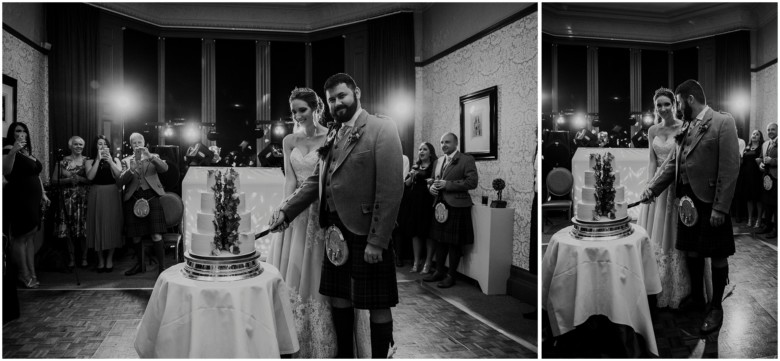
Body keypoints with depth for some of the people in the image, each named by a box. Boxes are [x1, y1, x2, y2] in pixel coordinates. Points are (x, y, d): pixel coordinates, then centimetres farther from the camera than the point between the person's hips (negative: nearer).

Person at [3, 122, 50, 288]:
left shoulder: (28, 152, 17)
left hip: (32, 198, 8)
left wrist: (43, 194, 19)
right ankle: (24, 275, 0)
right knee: (19, 237, -4)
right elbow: (6, 172, -23)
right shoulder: (9, 150, -7)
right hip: (18, 198, -8)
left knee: (30, 236, 9)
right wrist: (12, 152, -35)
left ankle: (32, 273, 13)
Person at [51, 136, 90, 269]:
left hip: (83, 199, -1)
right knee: (69, 229, 1)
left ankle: (84, 258, 10)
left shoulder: (87, 161, 5)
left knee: (84, 228, -1)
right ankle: (72, 258, 12)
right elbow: (54, 179, 4)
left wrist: (80, 179, -15)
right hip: (68, 199, 1)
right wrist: (68, 180, -11)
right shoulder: (63, 161, 6)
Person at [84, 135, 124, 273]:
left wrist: (110, 160, -14)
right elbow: (90, 177, -11)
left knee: (112, 225, 1)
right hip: (96, 196, 0)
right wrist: (98, 159, -11)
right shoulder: (90, 162, 7)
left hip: (112, 196, 0)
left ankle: (110, 259, 11)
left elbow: (119, 176, -6)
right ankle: (100, 259, 11)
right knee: (98, 226, 0)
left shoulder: (115, 160, 9)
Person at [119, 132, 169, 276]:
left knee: (156, 235, -8)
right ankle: (139, 264, 24)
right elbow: (120, 182, 0)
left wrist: (150, 156, -22)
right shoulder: (126, 161, 12)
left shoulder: (153, 157, 11)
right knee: (135, 236, 8)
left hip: (152, 197, -2)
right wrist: (131, 170, -16)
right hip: (133, 199, 2)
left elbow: (165, 168, -9)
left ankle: (161, 266, -4)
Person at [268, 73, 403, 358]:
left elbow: (391, 190, -15)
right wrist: (286, 210, 0)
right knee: (338, 297, 16)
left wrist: (377, 241, -18)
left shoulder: (382, 130, -9)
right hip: (336, 230, 7)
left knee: (377, 304, 4)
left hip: (366, 232, -7)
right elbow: (316, 181, 13)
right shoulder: (333, 135, 13)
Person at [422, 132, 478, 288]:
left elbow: (472, 182, -15)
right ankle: (439, 271, 26)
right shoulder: (437, 161, 17)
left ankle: (451, 276, 10)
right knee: (439, 241, 14)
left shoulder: (466, 160, -5)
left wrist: (447, 184, -18)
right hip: (440, 205, 7)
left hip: (456, 206, -7)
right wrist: (431, 187, 1)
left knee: (454, 243, 0)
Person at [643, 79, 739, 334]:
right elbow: (674, 163, 11)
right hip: (688, 200, 7)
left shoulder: (723, 122, -11)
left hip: (710, 201, -6)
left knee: (717, 254, 6)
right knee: (691, 251, 16)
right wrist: (653, 188, -2)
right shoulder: (685, 128, 9)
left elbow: (730, 167, -15)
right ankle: (696, 298, 33)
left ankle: (716, 307, 21)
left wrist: (720, 207, -19)